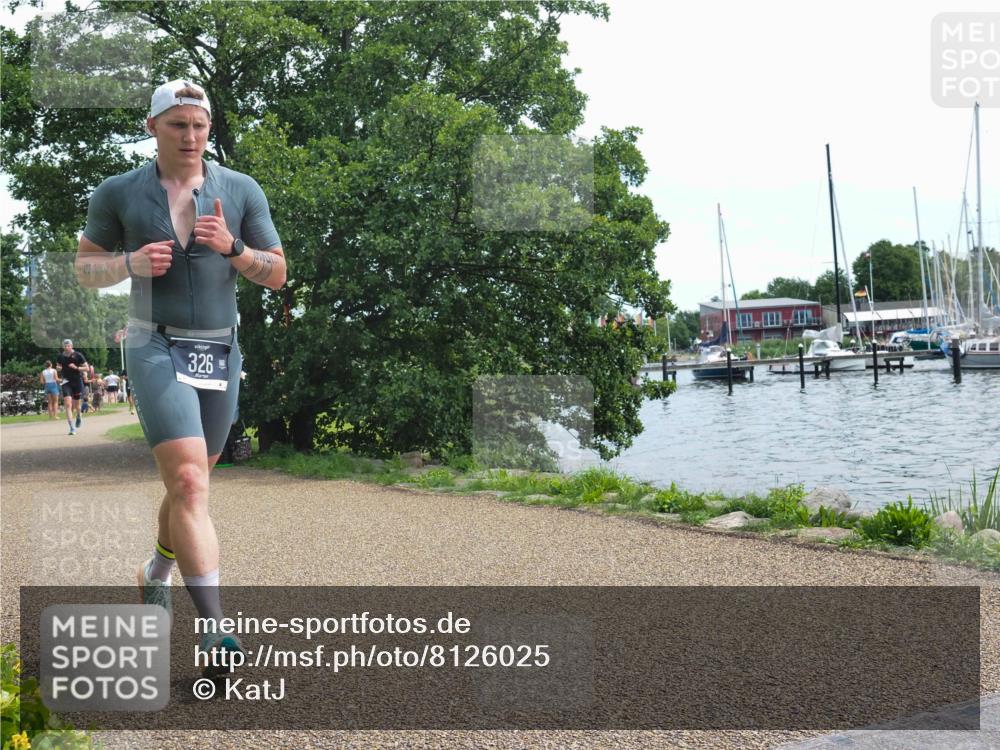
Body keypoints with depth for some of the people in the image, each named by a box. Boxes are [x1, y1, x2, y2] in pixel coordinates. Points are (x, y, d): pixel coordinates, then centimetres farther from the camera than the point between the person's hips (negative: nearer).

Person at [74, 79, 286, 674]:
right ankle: (213, 633, -22)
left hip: (221, 351, 4)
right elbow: (86, 267, 9)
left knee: (192, 482, 16)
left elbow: (278, 274, 4)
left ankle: (156, 574, 44)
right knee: (189, 483, -18)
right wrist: (132, 262, -12)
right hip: (156, 349, -3)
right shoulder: (118, 193, 1)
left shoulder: (241, 191, 3)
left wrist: (230, 247, -15)